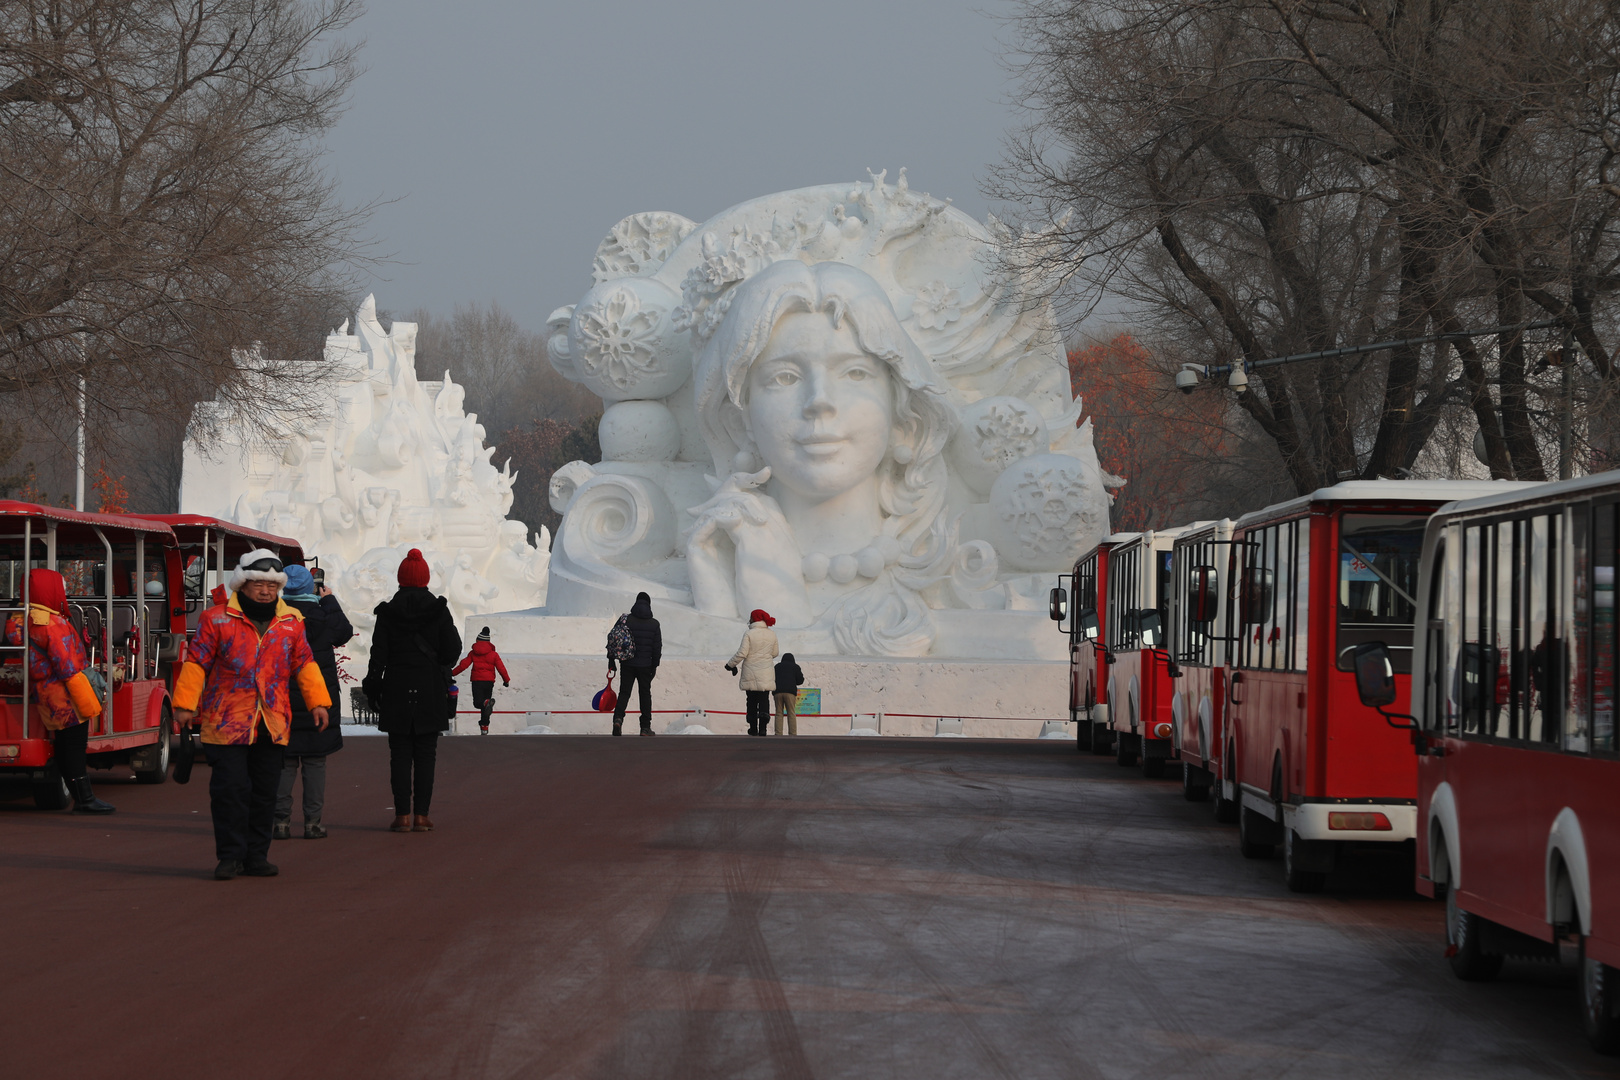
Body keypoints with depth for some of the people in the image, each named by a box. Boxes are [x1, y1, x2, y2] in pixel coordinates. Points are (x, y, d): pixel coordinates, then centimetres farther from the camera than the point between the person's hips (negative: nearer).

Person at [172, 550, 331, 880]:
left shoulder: (291, 623, 10)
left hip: (272, 724, 4)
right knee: (231, 789, -7)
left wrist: (317, 702, 9)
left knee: (265, 791, 7)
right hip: (227, 722, -4)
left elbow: (304, 664, 15)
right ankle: (230, 856, 0)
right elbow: (196, 662, -2)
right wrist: (185, 704, -7)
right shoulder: (217, 620, -2)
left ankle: (256, 856, 16)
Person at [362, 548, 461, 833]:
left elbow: (378, 654, -3)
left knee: (400, 753, 3)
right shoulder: (438, 610, -2)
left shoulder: (388, 612, -2)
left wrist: (372, 688, 5)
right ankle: (421, 815, 0)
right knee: (426, 754, 4)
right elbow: (453, 651, -3)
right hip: (430, 689, 0)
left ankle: (402, 815, -1)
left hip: (396, 688, 0)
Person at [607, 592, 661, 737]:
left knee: (624, 692, 6)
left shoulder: (626, 620, -2)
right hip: (645, 665, 0)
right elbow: (657, 647, 2)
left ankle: (618, 719, -18)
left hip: (627, 665, 0)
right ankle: (645, 727, 11)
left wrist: (611, 661, 5)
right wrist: (654, 665, 11)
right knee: (645, 694, 10)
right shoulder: (654, 624, -1)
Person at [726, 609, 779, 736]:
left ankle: (753, 728, 11)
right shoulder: (772, 635, 2)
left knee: (752, 701, 8)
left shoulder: (749, 634, -9)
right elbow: (774, 653, 12)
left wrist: (731, 664, 3)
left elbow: (742, 654, -12)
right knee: (764, 700, 2)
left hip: (751, 674, -2)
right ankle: (763, 727, -16)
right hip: (766, 675, 2)